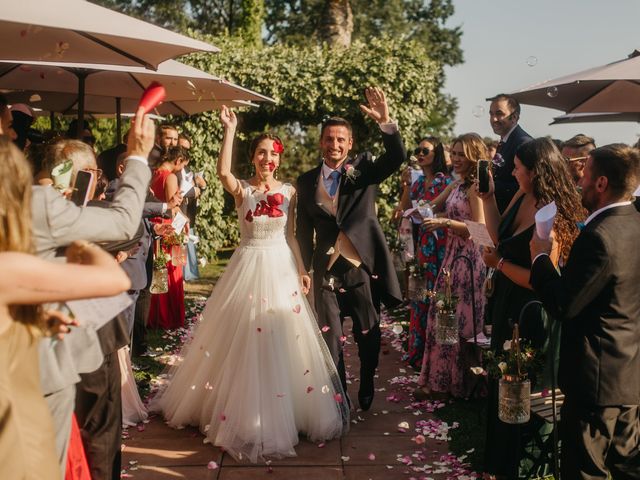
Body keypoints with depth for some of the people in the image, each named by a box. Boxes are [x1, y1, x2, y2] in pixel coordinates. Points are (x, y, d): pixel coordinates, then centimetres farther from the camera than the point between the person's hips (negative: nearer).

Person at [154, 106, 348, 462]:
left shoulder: (289, 191, 5)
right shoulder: (242, 190, -2)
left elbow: (290, 235, 8)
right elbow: (223, 171, -24)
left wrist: (302, 269, 2)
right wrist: (230, 129, -23)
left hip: (281, 268, 2)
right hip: (249, 268, -1)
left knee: (281, 340, 6)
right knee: (245, 342, 5)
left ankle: (283, 413, 23)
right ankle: (248, 416, 21)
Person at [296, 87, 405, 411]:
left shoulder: (364, 169, 1)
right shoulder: (307, 182, 5)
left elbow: (397, 157, -16)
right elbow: (303, 229, 8)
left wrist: (385, 122, -30)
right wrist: (302, 269, 4)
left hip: (363, 265, -1)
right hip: (327, 269, 1)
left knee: (368, 335, 11)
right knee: (329, 335, 7)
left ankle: (366, 391, 32)